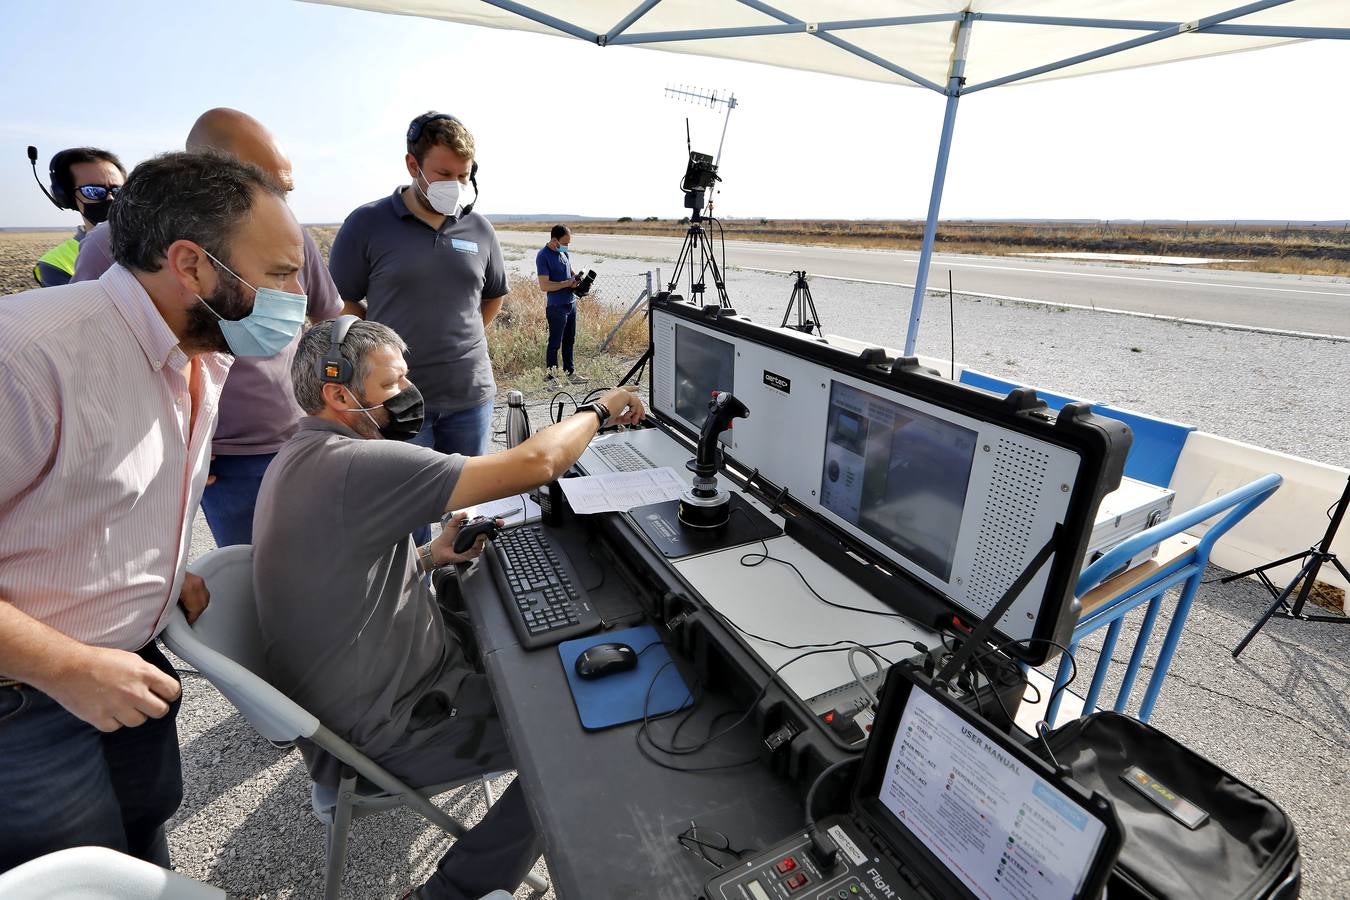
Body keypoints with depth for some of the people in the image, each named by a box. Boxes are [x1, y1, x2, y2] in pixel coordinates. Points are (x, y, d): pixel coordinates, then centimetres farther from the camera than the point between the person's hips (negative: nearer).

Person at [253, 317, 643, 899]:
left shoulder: (303, 458, 6)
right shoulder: (357, 464, -29)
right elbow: (534, 464, -33)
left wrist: (430, 555, 2)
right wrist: (600, 408, -16)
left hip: (365, 681, 10)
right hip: (382, 730, -10)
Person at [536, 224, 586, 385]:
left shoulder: (564, 252, 9)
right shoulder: (543, 256, -16)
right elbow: (544, 285, -21)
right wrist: (568, 283, -20)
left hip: (571, 302, 8)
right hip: (557, 307, -8)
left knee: (569, 340, 17)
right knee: (555, 343, 1)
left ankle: (570, 372, 29)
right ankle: (551, 378, 11)